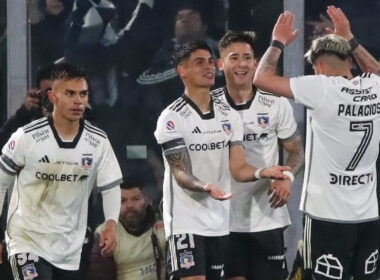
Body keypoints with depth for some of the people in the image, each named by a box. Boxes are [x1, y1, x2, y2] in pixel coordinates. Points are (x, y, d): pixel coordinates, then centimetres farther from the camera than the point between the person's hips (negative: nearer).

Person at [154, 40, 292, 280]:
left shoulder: (230, 116, 9)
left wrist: (262, 172, -18)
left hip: (219, 223, 6)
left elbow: (238, 169, 4)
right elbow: (181, 173, -15)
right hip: (186, 222, -6)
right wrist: (206, 187, -36)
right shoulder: (172, 118, -9)